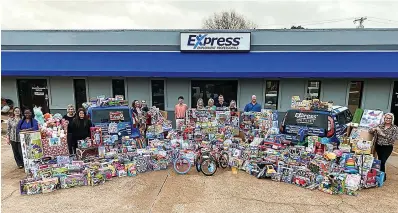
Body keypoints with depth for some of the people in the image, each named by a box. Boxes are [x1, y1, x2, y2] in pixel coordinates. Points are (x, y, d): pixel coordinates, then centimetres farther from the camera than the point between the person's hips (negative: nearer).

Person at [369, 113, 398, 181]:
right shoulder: (380, 125, 4)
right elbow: (370, 131, 3)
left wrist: (383, 134, -20)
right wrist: (375, 129, -18)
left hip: (387, 147, -3)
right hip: (378, 146, 3)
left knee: (382, 162, -9)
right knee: (380, 161, 10)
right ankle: (383, 176, 28)